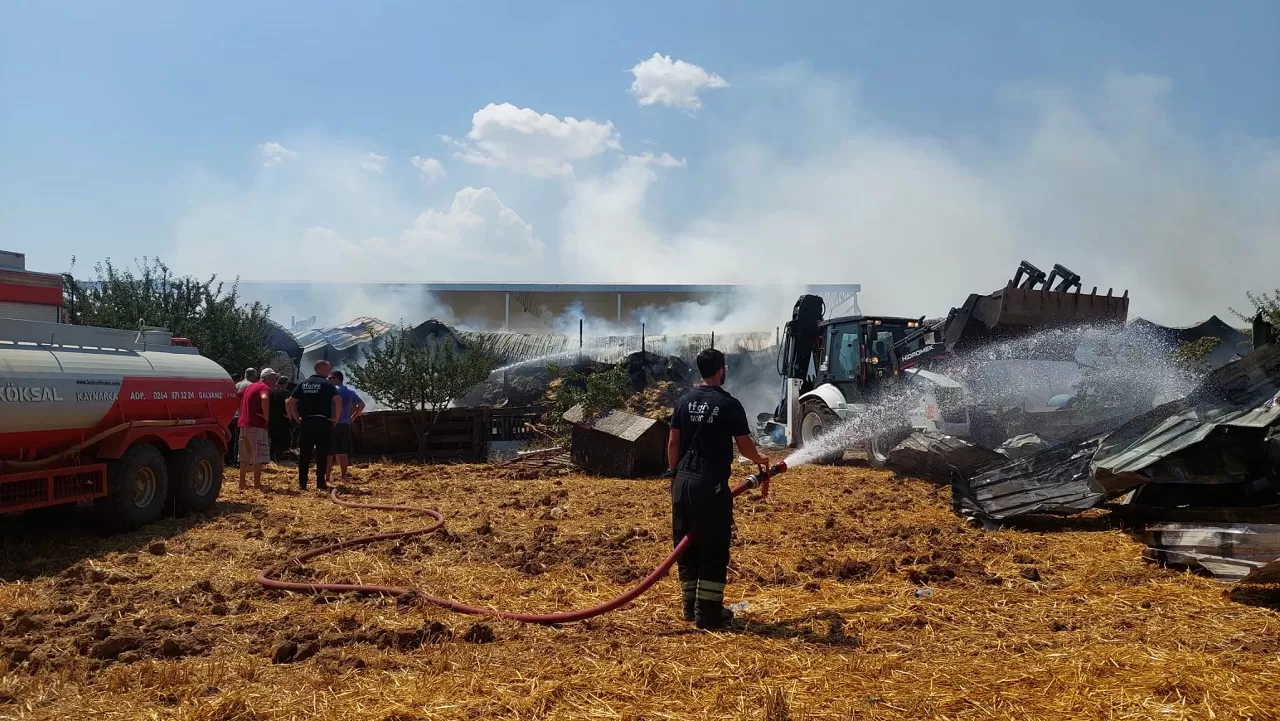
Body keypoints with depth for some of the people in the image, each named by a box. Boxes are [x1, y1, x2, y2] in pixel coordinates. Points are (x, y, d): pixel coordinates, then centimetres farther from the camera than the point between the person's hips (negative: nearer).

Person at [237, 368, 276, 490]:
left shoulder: (249, 387, 19)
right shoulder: (264, 387, -9)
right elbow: (264, 398, -30)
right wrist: (267, 416, -21)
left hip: (244, 424, 8)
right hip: (257, 425, -8)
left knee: (245, 457, 14)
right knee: (259, 456, -3)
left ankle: (242, 483, 16)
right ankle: (257, 484, -2)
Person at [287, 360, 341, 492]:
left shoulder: (303, 384, 10)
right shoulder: (327, 384, -4)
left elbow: (290, 402, 7)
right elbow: (338, 400, -18)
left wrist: (297, 418, 11)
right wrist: (336, 418, -8)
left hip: (306, 422, 4)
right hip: (322, 422, -4)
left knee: (304, 454, 7)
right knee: (322, 454, 1)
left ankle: (302, 483, 8)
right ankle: (320, 482, 1)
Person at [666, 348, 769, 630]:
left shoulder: (684, 401, 7)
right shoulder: (729, 404, -8)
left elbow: (673, 442, 8)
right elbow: (744, 445, -1)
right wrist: (760, 460, 19)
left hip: (683, 481, 6)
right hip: (711, 483, -6)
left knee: (685, 545, 13)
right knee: (714, 550, 1)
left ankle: (691, 606, 22)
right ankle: (708, 612, 3)